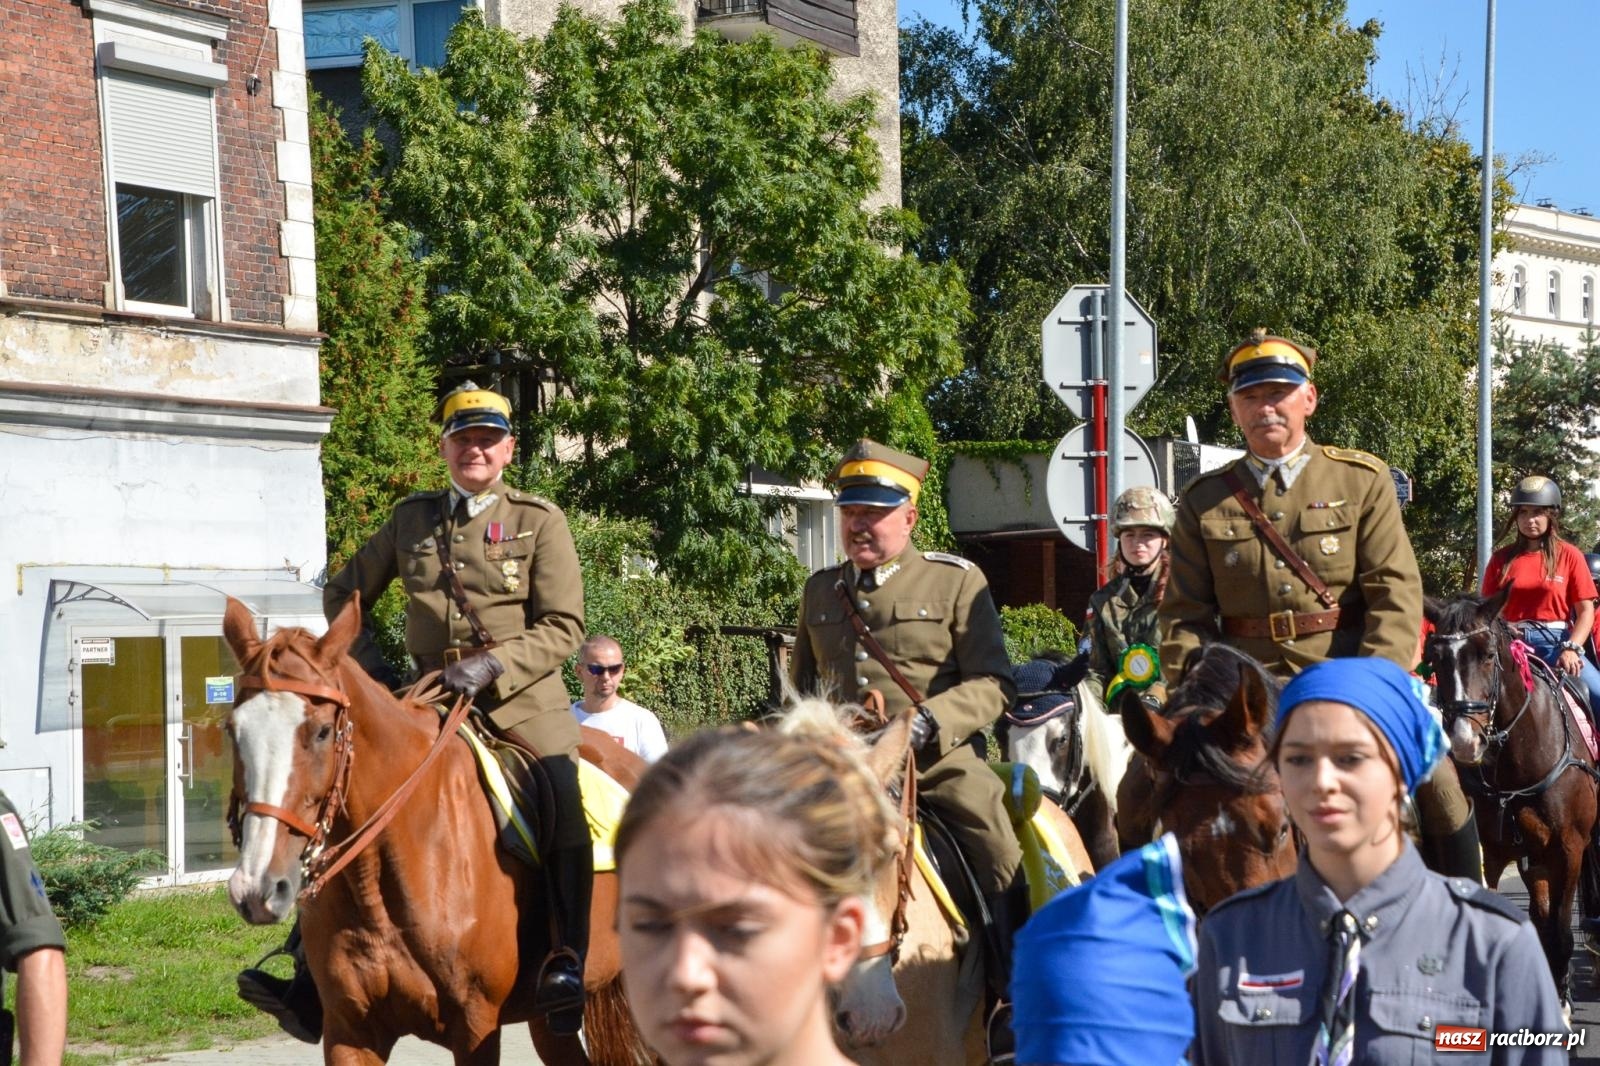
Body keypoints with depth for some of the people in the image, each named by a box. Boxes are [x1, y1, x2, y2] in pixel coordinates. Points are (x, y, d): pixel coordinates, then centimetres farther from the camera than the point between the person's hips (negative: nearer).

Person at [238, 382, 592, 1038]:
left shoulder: (540, 521, 1)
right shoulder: (411, 519, 12)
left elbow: (564, 626, -5)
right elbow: (343, 594, 22)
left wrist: (492, 665, -19)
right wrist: (365, 662, 6)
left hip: (523, 701, -3)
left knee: (568, 816, -27)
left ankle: (568, 966, -19)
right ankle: (313, 988, -2)